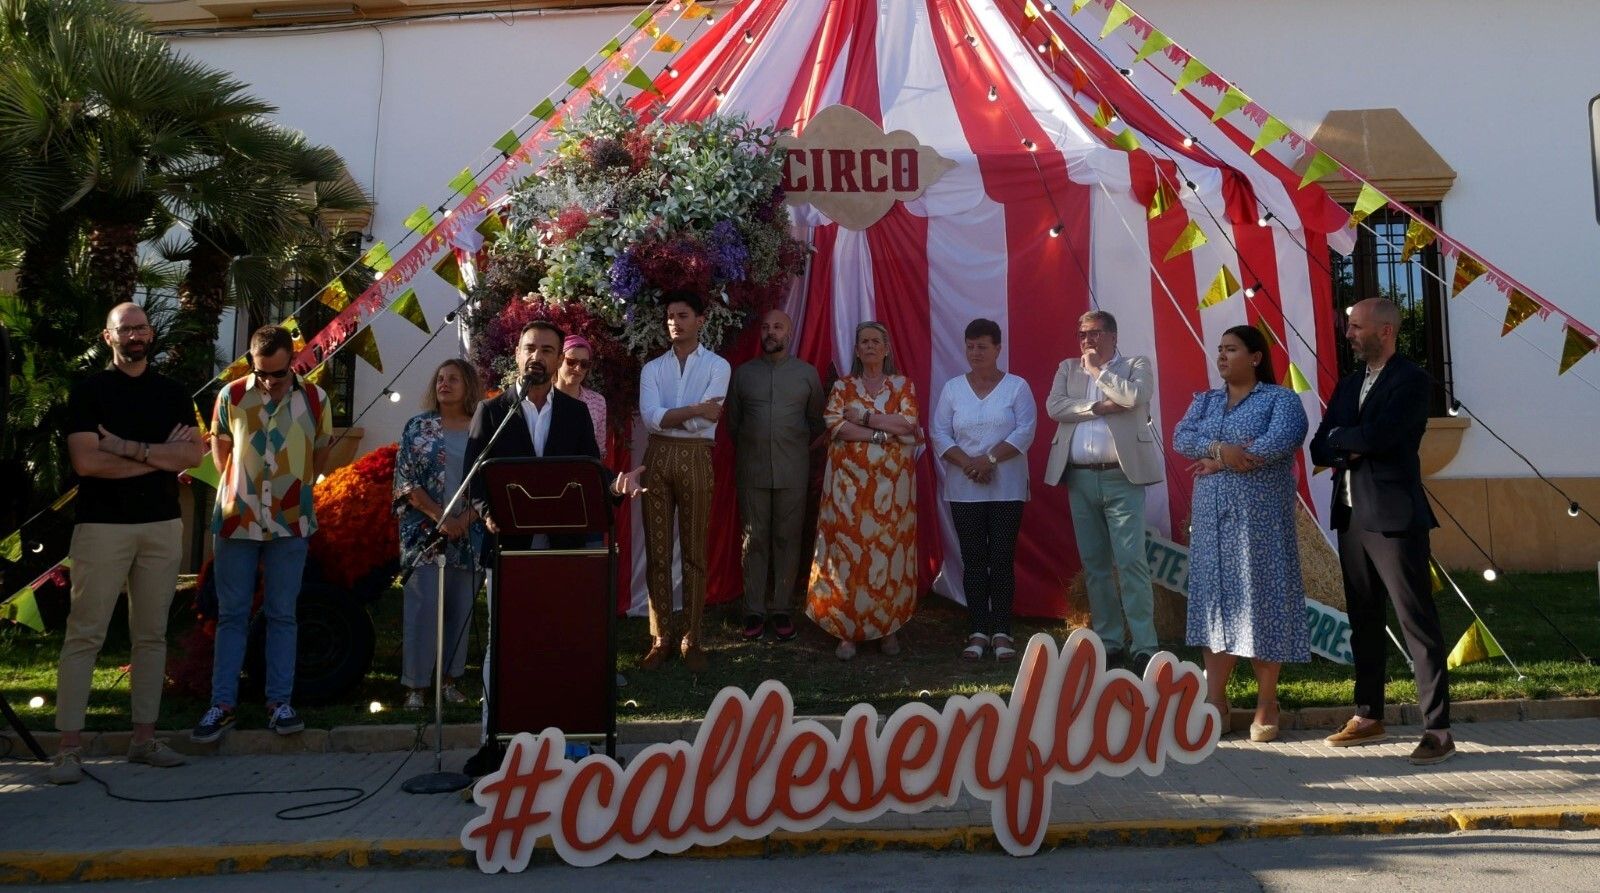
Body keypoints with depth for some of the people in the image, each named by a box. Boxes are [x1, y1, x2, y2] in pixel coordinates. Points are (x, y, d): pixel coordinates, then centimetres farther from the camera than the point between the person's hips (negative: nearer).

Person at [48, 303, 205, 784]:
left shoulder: (172, 393, 12)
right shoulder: (89, 391, 2)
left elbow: (195, 453, -1)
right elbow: (86, 461, -10)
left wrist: (129, 448, -11)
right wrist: (160, 455, -6)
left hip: (162, 526, 4)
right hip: (102, 525, -3)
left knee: (151, 635, 7)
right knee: (84, 635, -3)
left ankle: (144, 738, 14)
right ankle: (69, 747, 1)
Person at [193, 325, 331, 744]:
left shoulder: (314, 399, -2)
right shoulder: (231, 395, -3)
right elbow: (221, 450, 11)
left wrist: (292, 490, 8)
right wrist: (240, 489, 6)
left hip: (290, 523, 0)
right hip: (236, 520, 0)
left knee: (282, 615, 6)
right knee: (231, 615, 5)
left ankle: (279, 702, 14)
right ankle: (222, 705, 12)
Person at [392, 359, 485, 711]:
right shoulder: (418, 427, 3)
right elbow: (406, 480, -3)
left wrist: (464, 519, -10)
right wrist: (440, 518, -13)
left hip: (469, 533, 2)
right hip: (425, 532, -1)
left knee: (460, 608, 7)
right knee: (423, 608, -4)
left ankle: (450, 679, 19)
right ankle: (415, 685, 4)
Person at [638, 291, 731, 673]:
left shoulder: (717, 366, 2)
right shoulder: (652, 368, 10)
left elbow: (703, 422, -10)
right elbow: (650, 418, -6)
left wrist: (668, 416, -3)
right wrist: (694, 409, -11)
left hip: (696, 459, -2)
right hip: (657, 457, 3)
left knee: (694, 551, 3)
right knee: (656, 551, 5)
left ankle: (692, 638, 12)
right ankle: (661, 637, 14)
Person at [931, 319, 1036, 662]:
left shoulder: (1017, 387, 2)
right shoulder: (953, 388, 8)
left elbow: (1025, 431, -7)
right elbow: (939, 433, 2)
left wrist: (990, 459, -16)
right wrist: (967, 463, -12)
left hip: (1007, 488, -2)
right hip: (964, 489, 2)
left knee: (1002, 557, -1)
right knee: (973, 558, 3)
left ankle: (1001, 632, 5)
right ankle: (978, 631, 9)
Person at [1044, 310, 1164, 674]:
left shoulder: (1137, 365, 8)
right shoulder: (1068, 368, 16)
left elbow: (1133, 396, -13)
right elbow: (1053, 406, -1)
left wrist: (1097, 370, -2)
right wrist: (1100, 407, -9)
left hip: (1122, 476, -4)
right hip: (1080, 478, 4)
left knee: (1131, 561, -8)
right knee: (1094, 565, 7)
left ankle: (1144, 646, -4)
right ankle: (1109, 641, 16)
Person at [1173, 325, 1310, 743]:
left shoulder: (1281, 398, 1)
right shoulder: (1204, 400, 16)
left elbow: (1280, 442, -17)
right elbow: (1180, 439, 0)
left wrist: (1220, 463, -13)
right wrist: (1219, 448, -18)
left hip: (1260, 518, -4)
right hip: (1212, 518, 5)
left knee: (1260, 602, -3)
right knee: (1214, 600, 4)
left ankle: (1267, 703, 8)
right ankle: (1215, 697, 11)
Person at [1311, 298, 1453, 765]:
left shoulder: (1410, 379, -7)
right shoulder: (1348, 385, 16)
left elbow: (1378, 435, -21)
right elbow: (1318, 449, 10)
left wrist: (1340, 438, -3)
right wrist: (1352, 447, -10)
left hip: (1394, 516, -8)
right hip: (1351, 515, 8)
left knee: (1417, 622, -4)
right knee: (1363, 619, 14)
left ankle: (1438, 729, 2)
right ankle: (1369, 716, 25)